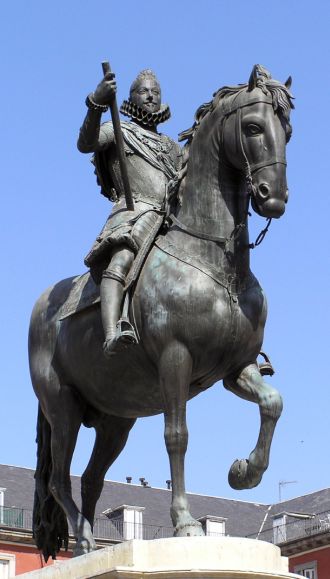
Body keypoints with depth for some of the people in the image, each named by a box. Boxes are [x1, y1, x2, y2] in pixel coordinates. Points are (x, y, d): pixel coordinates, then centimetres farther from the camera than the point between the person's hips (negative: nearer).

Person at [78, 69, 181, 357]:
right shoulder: (118, 131, 18)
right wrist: (95, 105, -20)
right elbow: (85, 144, -3)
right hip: (135, 213, -7)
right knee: (121, 260, -34)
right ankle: (112, 335, -57)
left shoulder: (173, 147, 35)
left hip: (174, 220, 7)